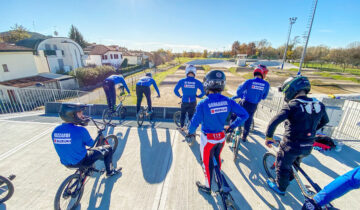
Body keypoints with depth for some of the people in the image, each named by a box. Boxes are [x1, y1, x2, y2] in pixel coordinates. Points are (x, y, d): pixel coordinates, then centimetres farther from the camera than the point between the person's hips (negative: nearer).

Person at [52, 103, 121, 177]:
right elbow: (91, 144, -11)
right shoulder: (80, 130, -28)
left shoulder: (55, 130, -8)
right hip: (82, 162, -7)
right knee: (108, 148, 8)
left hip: (66, 163, 7)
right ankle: (110, 171, 25)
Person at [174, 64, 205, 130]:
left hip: (184, 101, 1)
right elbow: (203, 92, -5)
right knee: (191, 115, 15)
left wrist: (179, 96, 14)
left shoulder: (181, 81, -6)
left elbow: (175, 90, -2)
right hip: (192, 102, -1)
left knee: (183, 114, 24)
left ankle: (181, 127, 36)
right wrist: (198, 96, 13)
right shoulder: (197, 82, -7)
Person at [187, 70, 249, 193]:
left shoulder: (203, 104, -26)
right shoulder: (228, 101, -12)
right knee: (217, 157, 30)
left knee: (207, 162, 17)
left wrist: (190, 132, 1)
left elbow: (195, 122, -20)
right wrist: (232, 126, 8)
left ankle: (208, 186, 38)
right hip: (221, 137, 5)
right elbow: (244, 115, -5)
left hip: (207, 138, -4)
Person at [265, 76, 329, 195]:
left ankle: (281, 188, 38)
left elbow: (274, 122, -28)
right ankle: (289, 177, 58)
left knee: (282, 166, 17)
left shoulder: (291, 106, -22)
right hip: (308, 147, 7)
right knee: (295, 163, 33)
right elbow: (325, 121, 17)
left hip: (291, 146, -6)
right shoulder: (319, 105, -2)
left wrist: (268, 137, -14)